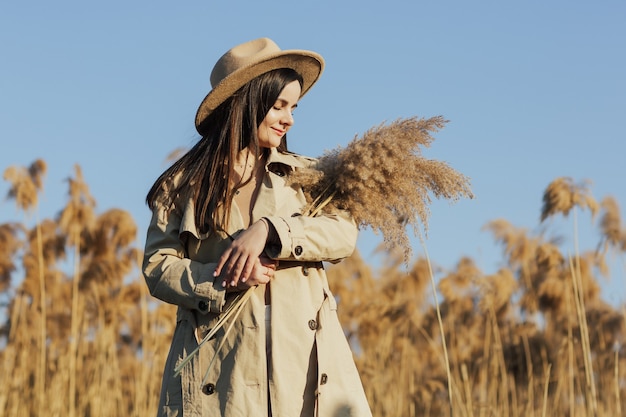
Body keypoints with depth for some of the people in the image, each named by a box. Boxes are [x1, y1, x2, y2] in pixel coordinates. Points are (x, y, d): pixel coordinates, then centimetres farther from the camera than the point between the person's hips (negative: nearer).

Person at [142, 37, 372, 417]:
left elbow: (344, 233, 0)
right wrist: (223, 281, -13)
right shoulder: (184, 184, 10)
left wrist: (268, 230, -15)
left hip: (304, 357, 2)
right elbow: (158, 267, 4)